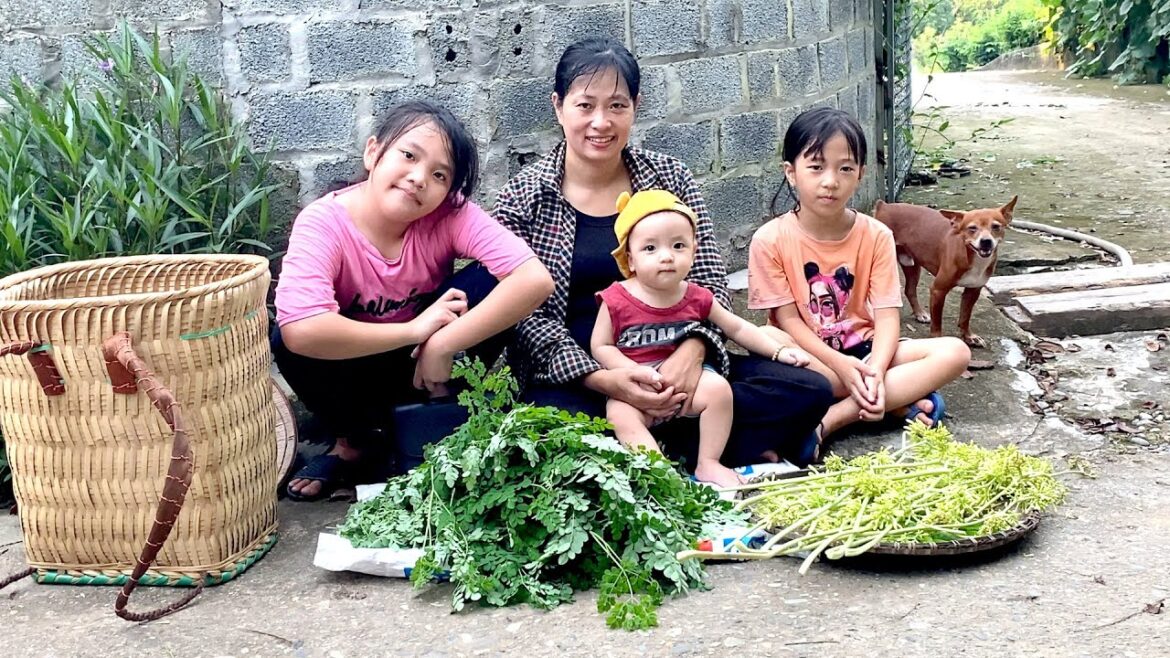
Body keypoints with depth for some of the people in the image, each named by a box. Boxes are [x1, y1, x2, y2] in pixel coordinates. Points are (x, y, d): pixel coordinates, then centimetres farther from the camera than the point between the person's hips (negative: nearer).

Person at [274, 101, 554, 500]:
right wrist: (415, 330, -35)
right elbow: (300, 330, -42)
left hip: (424, 367, 1)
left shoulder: (450, 214, -21)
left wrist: (442, 346, -34)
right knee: (287, 343, -31)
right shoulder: (323, 223, -26)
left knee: (485, 282, -24)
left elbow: (536, 280, -33)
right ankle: (356, 443, -1)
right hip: (355, 371, 0)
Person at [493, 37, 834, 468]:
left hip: (671, 368, 3)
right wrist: (600, 379, -23)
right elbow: (525, 314, -7)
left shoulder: (669, 177, 6)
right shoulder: (523, 197, -1)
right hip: (574, 381, -3)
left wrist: (693, 350, -19)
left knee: (808, 391, -15)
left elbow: (711, 281, 3)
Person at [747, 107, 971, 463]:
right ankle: (901, 400, -25)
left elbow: (887, 315, -8)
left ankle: (833, 418, -27)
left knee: (954, 352, -19)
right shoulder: (770, 240, -11)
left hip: (863, 349, 3)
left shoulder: (876, 236, -4)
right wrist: (840, 365, -26)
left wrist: (875, 368, -28)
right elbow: (788, 318, -12)